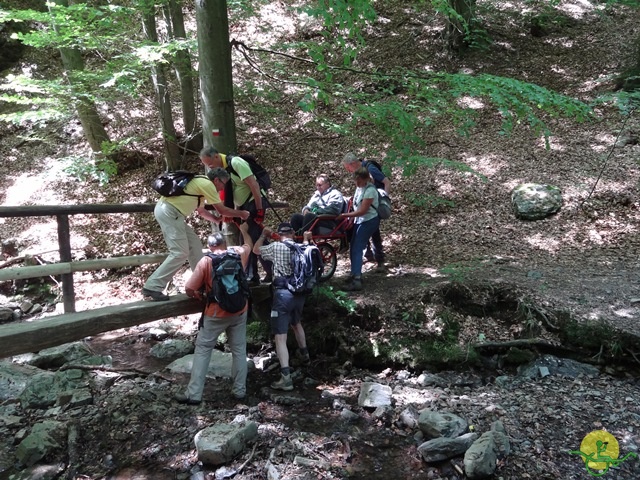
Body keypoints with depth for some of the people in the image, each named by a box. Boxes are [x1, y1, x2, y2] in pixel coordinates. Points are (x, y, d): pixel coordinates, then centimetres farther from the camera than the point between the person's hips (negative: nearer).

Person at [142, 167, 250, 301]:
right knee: (180, 253, -13)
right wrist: (241, 213, 11)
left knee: (194, 244, 14)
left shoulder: (201, 183, 23)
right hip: (169, 212, -10)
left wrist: (219, 220, 28)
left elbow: (201, 211, 33)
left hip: (169, 212, 10)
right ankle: (152, 286, -14)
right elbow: (222, 210, -2)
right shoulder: (207, 184, -6)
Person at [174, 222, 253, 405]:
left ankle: (194, 394, 5)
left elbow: (189, 290, -9)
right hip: (239, 311, 3)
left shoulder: (206, 261, -9)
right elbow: (249, 245, 25)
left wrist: (199, 295, 11)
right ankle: (240, 390, 19)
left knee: (202, 350, 5)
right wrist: (244, 230, 41)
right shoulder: (239, 253, -1)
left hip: (216, 314, -3)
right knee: (239, 350, 12)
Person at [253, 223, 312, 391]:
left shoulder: (276, 246, -6)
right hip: (300, 292, 6)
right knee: (296, 322, 34)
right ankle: (304, 354, 53)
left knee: (280, 337, -7)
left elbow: (256, 250, 10)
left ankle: (286, 378, -16)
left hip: (283, 293, -6)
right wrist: (306, 239, 48)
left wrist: (263, 235, 25)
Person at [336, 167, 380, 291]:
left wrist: (345, 215, -18)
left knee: (356, 249, -15)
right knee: (353, 249, 9)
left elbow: (362, 211, -22)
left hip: (368, 222, -8)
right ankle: (356, 275, 22)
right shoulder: (359, 188, 5)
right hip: (359, 221, 8)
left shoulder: (370, 190, -20)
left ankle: (356, 281, -18)